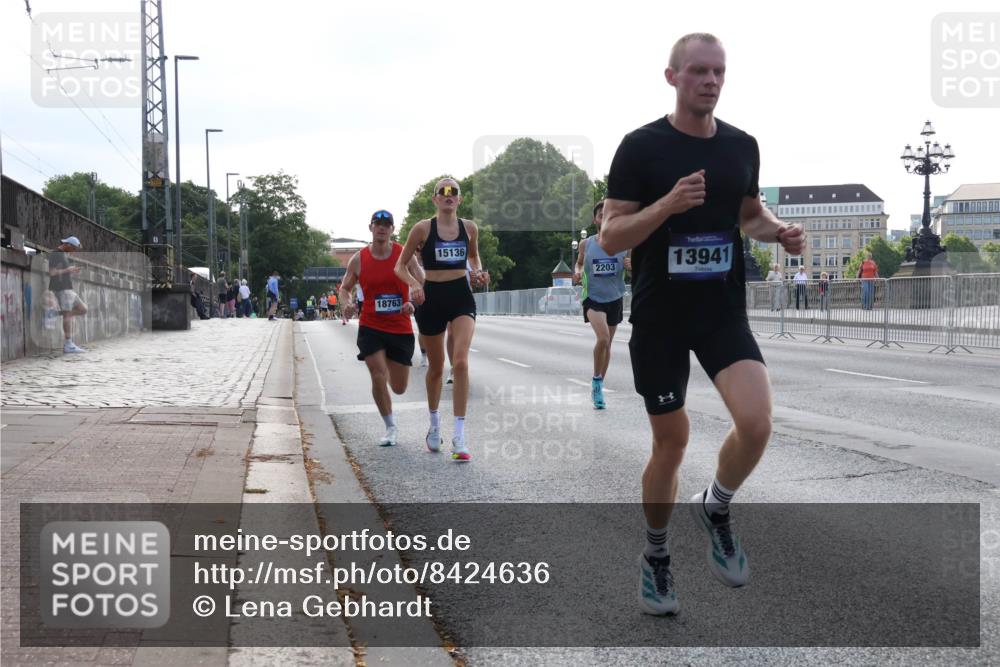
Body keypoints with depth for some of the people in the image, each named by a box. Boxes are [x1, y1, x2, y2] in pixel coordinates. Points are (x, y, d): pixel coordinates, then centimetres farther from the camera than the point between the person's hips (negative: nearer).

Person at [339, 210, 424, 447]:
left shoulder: (405, 255, -2)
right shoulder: (359, 259, 0)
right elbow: (344, 288, 11)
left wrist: (413, 303, -19)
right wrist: (347, 303, -11)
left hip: (401, 328, 1)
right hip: (370, 327, 0)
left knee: (399, 388, 7)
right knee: (378, 377, -13)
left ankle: (390, 367, 46)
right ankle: (390, 427, 7)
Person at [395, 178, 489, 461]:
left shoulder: (469, 228, 4)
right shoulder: (423, 228, -4)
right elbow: (401, 266, 2)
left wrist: (479, 273, 2)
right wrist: (414, 284, -17)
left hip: (461, 296, 1)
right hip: (432, 298, 0)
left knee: (460, 362, -18)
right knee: (436, 367, 12)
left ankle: (459, 434, -14)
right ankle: (434, 424, 36)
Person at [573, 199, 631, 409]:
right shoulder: (586, 245, -2)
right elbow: (579, 262, 16)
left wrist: (631, 266, -17)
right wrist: (577, 273, -6)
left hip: (615, 299, 3)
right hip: (593, 297, -3)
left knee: (607, 343, 13)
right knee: (603, 338, -24)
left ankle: (599, 386, 30)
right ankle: (596, 381, -6)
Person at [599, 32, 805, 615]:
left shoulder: (743, 145, 4)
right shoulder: (642, 146, -9)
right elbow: (610, 238, -11)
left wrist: (780, 231, -2)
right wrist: (668, 204, -26)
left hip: (724, 312, 3)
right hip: (659, 317, -3)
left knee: (757, 423, -19)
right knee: (672, 440, 6)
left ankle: (715, 507, 13)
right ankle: (656, 555, 30)